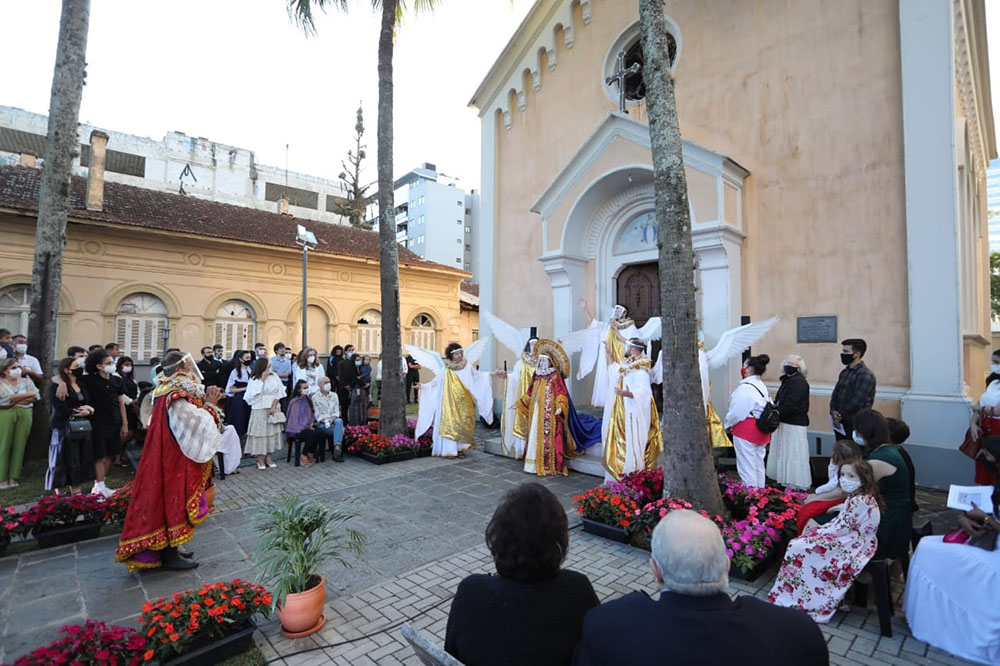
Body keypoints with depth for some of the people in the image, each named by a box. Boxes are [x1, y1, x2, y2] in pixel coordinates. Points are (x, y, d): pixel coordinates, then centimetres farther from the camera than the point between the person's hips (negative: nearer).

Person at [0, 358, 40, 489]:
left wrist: (15, 400, -9)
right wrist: (27, 394, -5)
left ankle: (14, 477, 9)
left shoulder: (26, 381, 10)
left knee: (19, 445, 2)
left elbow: (34, 396, -1)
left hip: (24, 415, 2)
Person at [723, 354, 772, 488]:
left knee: (747, 467, -1)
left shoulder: (744, 387, -18)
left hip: (746, 430, -9)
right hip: (761, 429, 9)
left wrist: (728, 425, -1)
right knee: (759, 465, 17)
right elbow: (765, 409, 9)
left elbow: (736, 411, -18)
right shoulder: (762, 386, 9)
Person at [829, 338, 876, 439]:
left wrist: (840, 416, -10)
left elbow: (857, 401, -18)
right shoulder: (844, 372, 13)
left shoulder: (866, 375, -12)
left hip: (855, 426, -7)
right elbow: (835, 394, 11)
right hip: (840, 424, 7)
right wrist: (833, 411, -6)